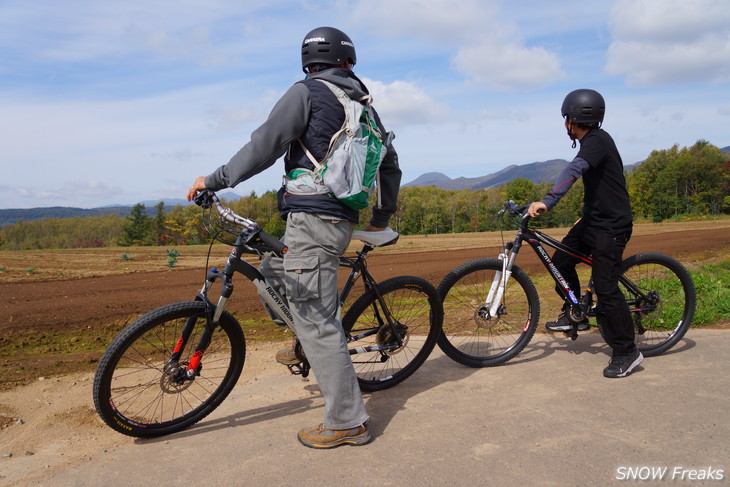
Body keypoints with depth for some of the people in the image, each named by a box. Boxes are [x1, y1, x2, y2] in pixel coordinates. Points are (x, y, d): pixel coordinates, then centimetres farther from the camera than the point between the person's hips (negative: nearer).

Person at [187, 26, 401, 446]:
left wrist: (215, 179, 1)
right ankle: (308, 346, 35)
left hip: (312, 219, -8)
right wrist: (383, 215, 36)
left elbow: (265, 145, -9)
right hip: (341, 220, 8)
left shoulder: (307, 92, -3)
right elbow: (391, 163, 23)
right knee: (271, 273, 27)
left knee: (316, 323, -4)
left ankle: (347, 422, 4)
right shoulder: (364, 105, 17)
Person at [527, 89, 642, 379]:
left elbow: (573, 171, -37)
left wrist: (547, 202, -48)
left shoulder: (597, 141, -19)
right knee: (561, 261, 12)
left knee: (606, 289, -9)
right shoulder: (591, 142, 11)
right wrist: (586, 214, 34)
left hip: (611, 226, -10)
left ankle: (626, 353, 4)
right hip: (593, 219, 10)